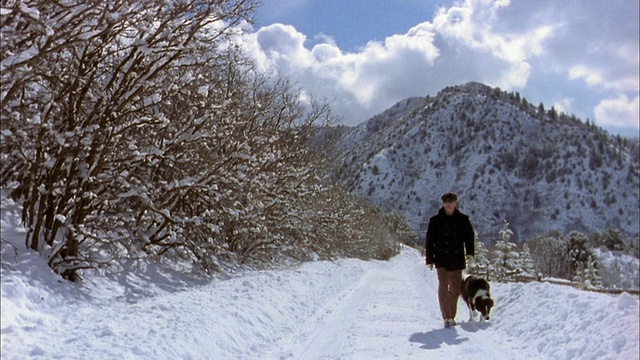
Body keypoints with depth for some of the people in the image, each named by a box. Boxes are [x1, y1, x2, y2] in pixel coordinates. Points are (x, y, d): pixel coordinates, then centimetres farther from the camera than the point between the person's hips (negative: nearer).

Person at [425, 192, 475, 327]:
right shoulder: (435, 220, 3)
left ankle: (452, 316, 21)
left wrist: (469, 252, -9)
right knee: (443, 287, -8)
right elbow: (429, 241, 3)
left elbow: (469, 235, 7)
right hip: (441, 260, -2)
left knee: (456, 289, 8)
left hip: (457, 260, 2)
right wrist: (429, 259, -1)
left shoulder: (463, 219, 6)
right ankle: (446, 317, -6)